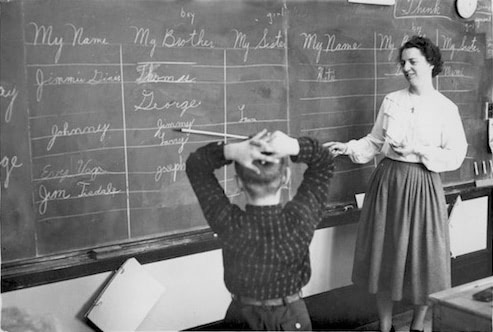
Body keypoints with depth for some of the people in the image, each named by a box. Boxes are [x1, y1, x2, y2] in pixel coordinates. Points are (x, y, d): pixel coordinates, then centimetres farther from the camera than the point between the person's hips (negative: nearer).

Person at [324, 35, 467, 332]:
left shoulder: (446, 108, -3)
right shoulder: (391, 101, 7)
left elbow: (456, 156, -5)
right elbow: (375, 142, 10)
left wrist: (417, 150, -15)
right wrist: (349, 148, -6)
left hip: (422, 185, -3)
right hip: (387, 181, 3)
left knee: (422, 256, 5)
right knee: (385, 254, 8)